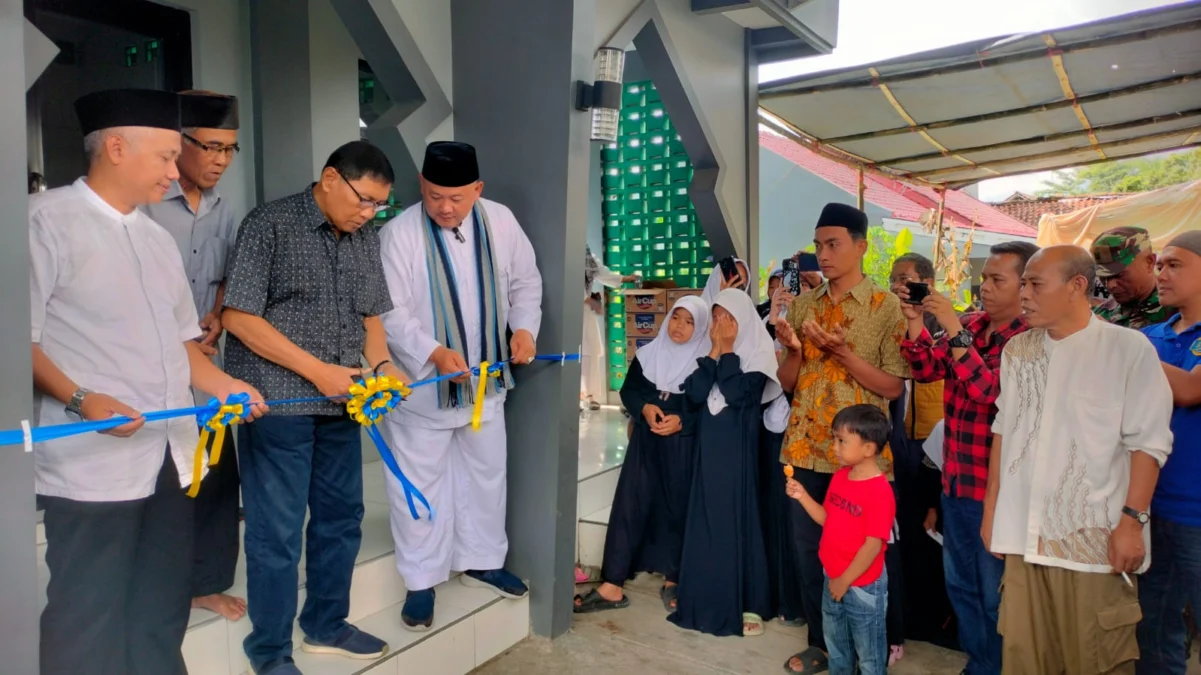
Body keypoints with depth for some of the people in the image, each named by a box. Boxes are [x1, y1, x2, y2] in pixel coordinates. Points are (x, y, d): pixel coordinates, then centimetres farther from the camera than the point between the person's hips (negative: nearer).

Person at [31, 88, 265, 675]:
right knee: (87, 623, 3)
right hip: (93, 460, -7)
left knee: (162, 613, 15)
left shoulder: (157, 238, 17)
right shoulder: (48, 219, -5)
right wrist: (80, 400, -21)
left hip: (170, 454, 7)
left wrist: (226, 387, 9)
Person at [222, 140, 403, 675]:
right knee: (277, 531, 1)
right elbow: (238, 316, -13)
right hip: (278, 401, -6)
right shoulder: (270, 224, -9)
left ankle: (325, 626, 33)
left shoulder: (366, 239, 10)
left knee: (341, 517, 14)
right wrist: (317, 370, -16)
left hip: (339, 402, 7)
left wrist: (382, 364, -2)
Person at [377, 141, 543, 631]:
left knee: (486, 473, 19)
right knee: (420, 482, 7)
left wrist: (525, 328, -9)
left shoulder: (500, 221, -5)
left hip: (485, 378, 5)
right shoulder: (400, 233, -17)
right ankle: (421, 581, 25)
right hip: (421, 384, -4)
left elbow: (526, 282, 7)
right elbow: (391, 314, -18)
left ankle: (482, 561, 40)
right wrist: (434, 353, -31)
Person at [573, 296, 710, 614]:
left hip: (683, 446, -2)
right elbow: (628, 390, 10)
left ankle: (672, 582, 24)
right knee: (629, 506, -3)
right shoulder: (648, 353, 6)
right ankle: (612, 586, 0)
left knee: (677, 509, 7)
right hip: (646, 442, 2)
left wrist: (682, 421, -17)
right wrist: (644, 408, -9)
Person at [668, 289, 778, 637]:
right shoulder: (711, 351, 8)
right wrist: (715, 350, -7)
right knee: (705, 517, 9)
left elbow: (738, 394, -20)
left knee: (737, 517, -3)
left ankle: (745, 605, 7)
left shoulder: (758, 353, -6)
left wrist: (728, 351, -13)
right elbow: (694, 393, -5)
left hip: (738, 447, -5)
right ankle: (707, 598, 21)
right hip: (708, 444, 5)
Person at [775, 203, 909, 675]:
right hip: (806, 448, 4)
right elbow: (787, 381, 9)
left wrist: (840, 352, -19)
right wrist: (795, 351, -12)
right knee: (808, 549, 10)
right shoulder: (802, 305, 7)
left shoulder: (885, 305, -5)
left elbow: (893, 386, -8)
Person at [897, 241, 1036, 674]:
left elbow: (990, 392, -26)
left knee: (996, 595, 9)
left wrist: (954, 330, -29)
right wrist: (916, 322, -10)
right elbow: (926, 370, 4)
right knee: (960, 585, 21)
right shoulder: (970, 325, 5)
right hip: (955, 479, 7)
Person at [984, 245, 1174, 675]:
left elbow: (1148, 441, -7)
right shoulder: (1017, 350, 10)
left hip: (1094, 537, -4)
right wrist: (991, 507, 13)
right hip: (1024, 534, 4)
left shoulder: (1128, 348, -5)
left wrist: (1132, 520, -13)